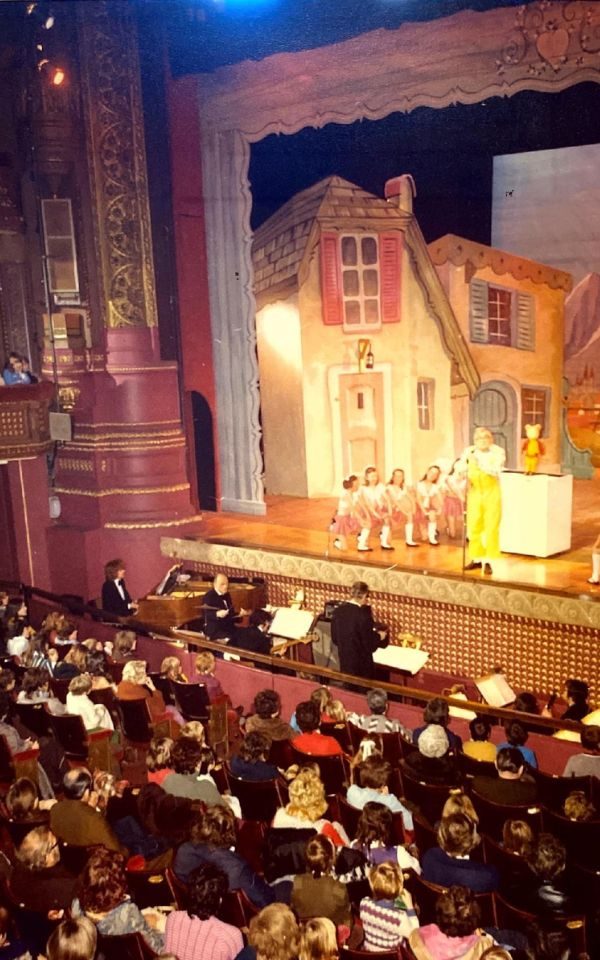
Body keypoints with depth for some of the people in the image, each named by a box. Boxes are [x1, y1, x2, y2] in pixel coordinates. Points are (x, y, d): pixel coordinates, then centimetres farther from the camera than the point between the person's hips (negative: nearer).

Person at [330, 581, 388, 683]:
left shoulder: (338, 610, -5)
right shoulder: (363, 614, -23)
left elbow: (334, 639, 5)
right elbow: (369, 644, -17)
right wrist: (379, 636, 2)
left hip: (344, 660, 6)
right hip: (361, 663, -6)